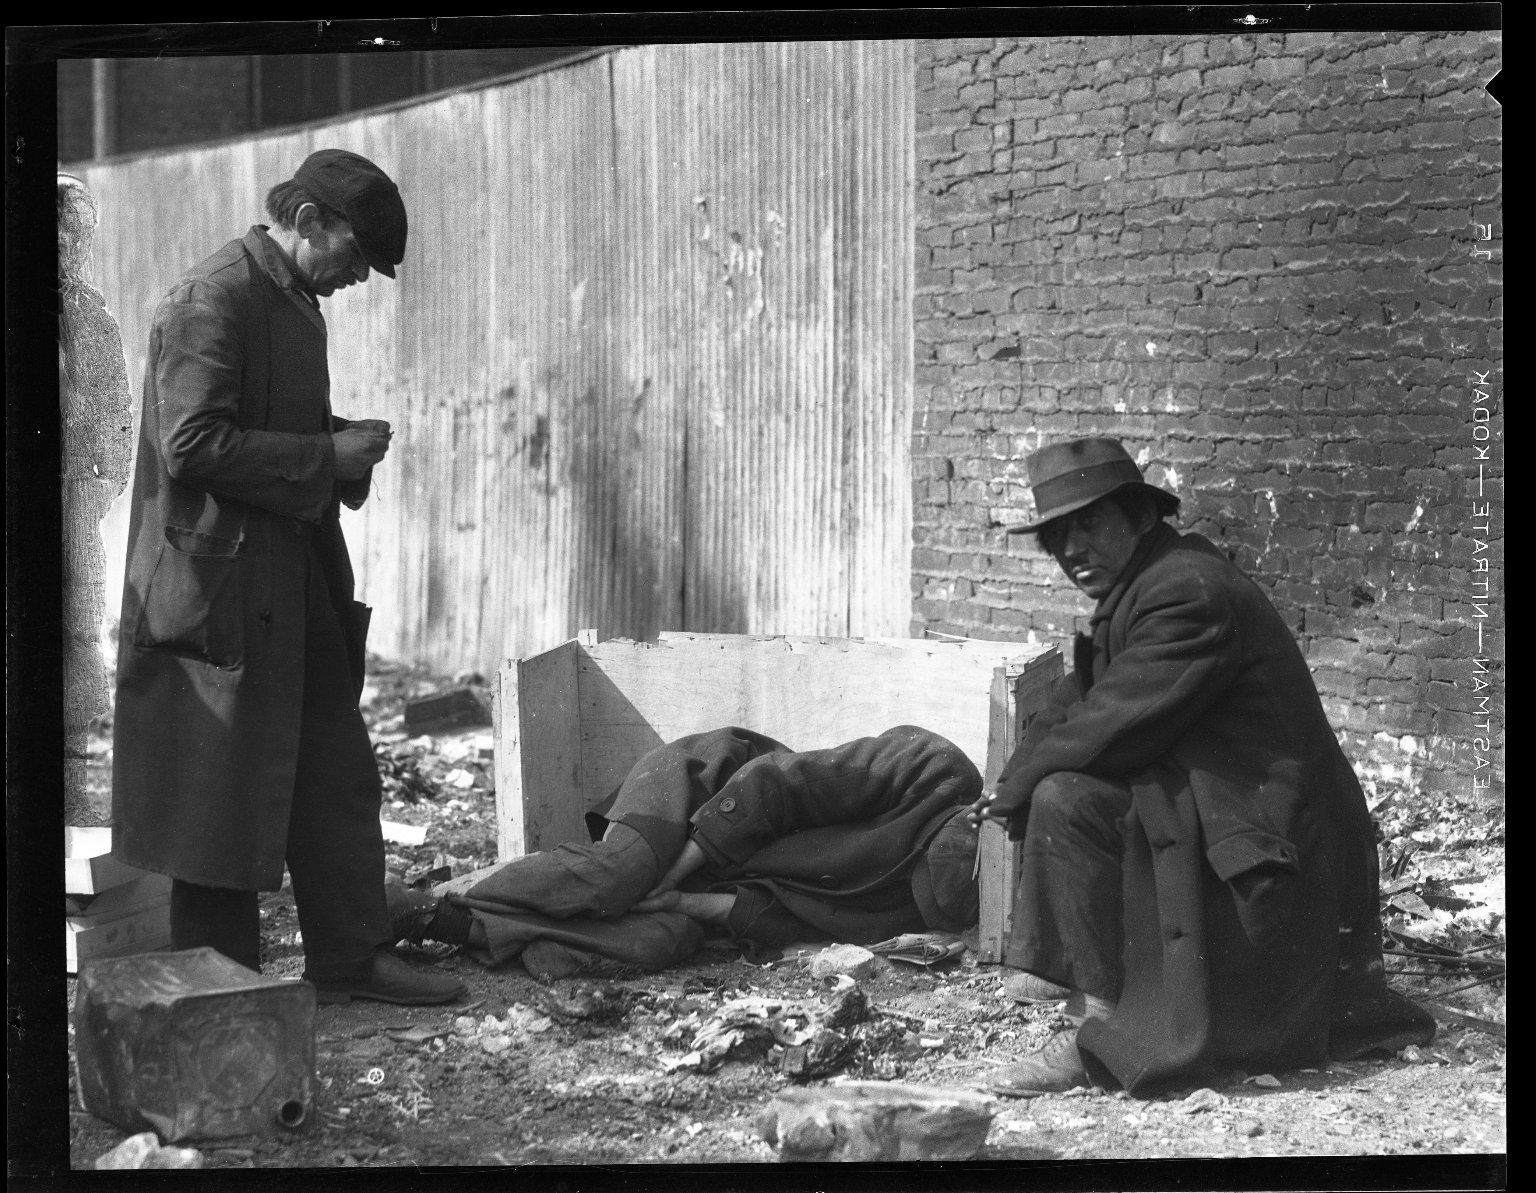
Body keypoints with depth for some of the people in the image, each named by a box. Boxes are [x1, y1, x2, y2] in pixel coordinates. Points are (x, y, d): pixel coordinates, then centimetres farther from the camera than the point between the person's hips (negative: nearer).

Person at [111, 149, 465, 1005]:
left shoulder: (299, 304, 15)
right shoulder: (213, 301, -15)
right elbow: (193, 443, -22)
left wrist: (345, 443, 6)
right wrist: (328, 458, -18)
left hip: (299, 581, 10)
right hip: (224, 582, -10)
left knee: (338, 773, 11)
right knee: (225, 789, 0)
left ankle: (353, 957, 19)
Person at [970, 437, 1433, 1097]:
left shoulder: (1188, 593, -20)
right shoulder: (1139, 588, 13)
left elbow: (1110, 725, -23)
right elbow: (1077, 700, 14)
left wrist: (1018, 787, -8)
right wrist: (1014, 781, -4)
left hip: (1263, 845, -10)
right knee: (1059, 791, 13)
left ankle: (1100, 1032, -12)